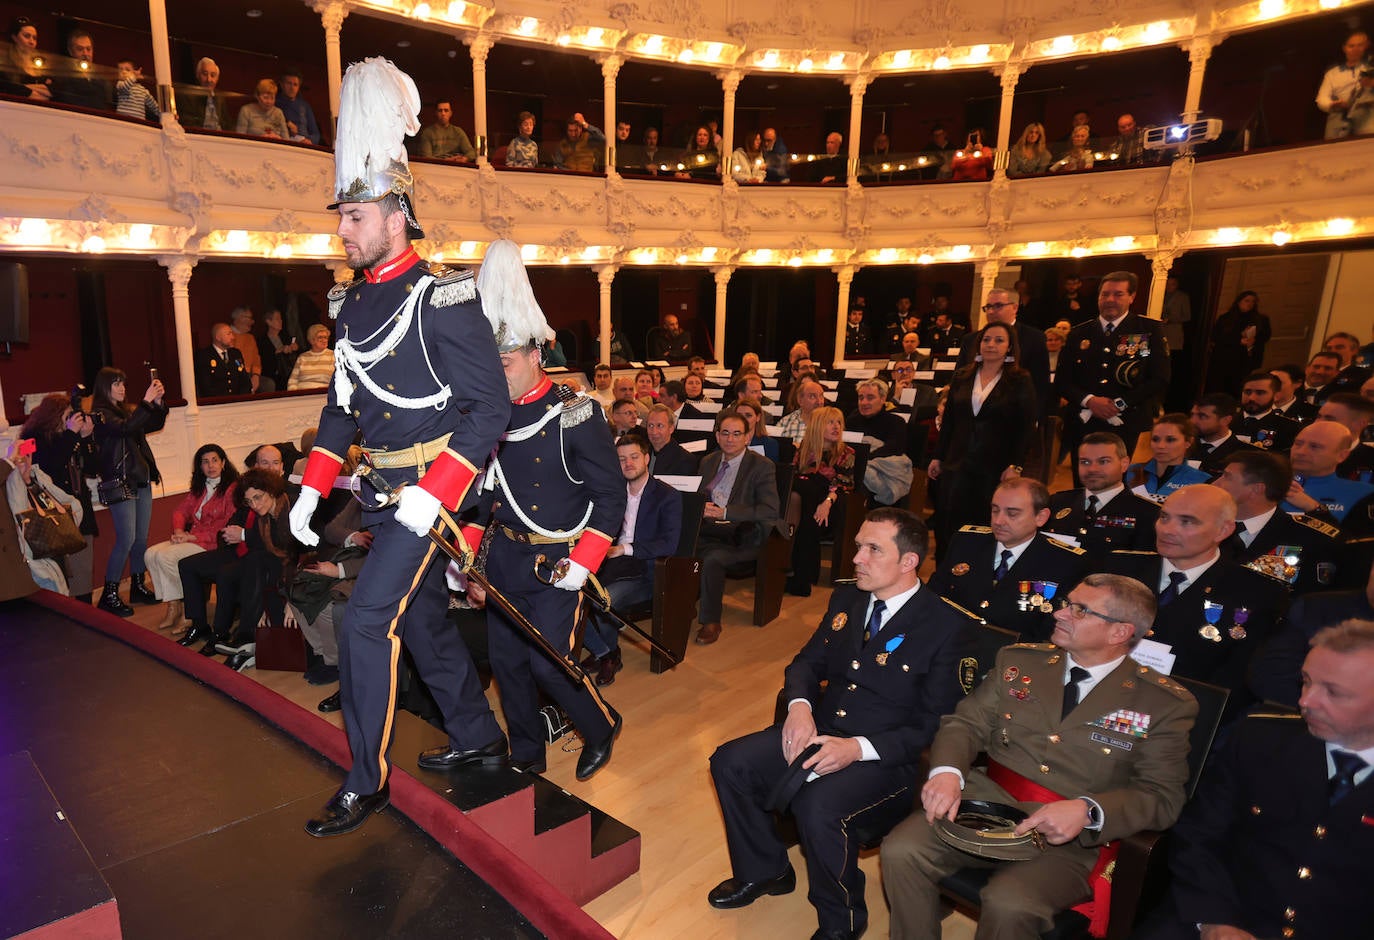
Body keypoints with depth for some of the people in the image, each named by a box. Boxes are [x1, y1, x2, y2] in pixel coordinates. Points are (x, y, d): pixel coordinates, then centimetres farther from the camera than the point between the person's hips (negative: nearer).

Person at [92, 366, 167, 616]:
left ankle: (138, 586, 22)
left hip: (141, 480, 7)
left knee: (141, 538, 11)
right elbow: (124, 428, -25)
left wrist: (158, 402, -5)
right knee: (126, 539, -10)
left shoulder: (128, 409, 13)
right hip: (119, 483, -7)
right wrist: (146, 401, -26)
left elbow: (155, 425, 10)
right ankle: (109, 594, -1)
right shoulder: (100, 415, -8)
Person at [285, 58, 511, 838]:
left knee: (367, 622, -8)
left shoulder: (442, 297, -15)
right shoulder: (352, 301, 9)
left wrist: (431, 492, -24)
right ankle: (480, 738, 36)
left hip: (435, 482, -8)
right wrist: (312, 488, 8)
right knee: (423, 617, 17)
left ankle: (367, 781, 11)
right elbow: (344, 402, 16)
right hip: (386, 484, 9)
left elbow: (491, 407, -19)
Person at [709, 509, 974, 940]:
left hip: (885, 757, -6)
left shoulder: (948, 626, -12)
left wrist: (858, 748, -25)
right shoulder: (845, 601, 7)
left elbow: (934, 725, -13)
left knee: (818, 807, -32)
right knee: (730, 762, -10)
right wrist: (799, 706, -9)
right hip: (820, 732, 6)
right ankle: (765, 872, 16)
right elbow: (807, 662, 14)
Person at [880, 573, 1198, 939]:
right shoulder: (1020, 661, 9)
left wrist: (1088, 811, -21)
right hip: (985, 801, 3)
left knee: (1009, 903, -30)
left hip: (1072, 839, -2)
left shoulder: (1166, 704, 1)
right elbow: (966, 723, 6)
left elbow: (1163, 798, -3)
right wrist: (947, 770, -16)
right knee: (901, 851, -20)